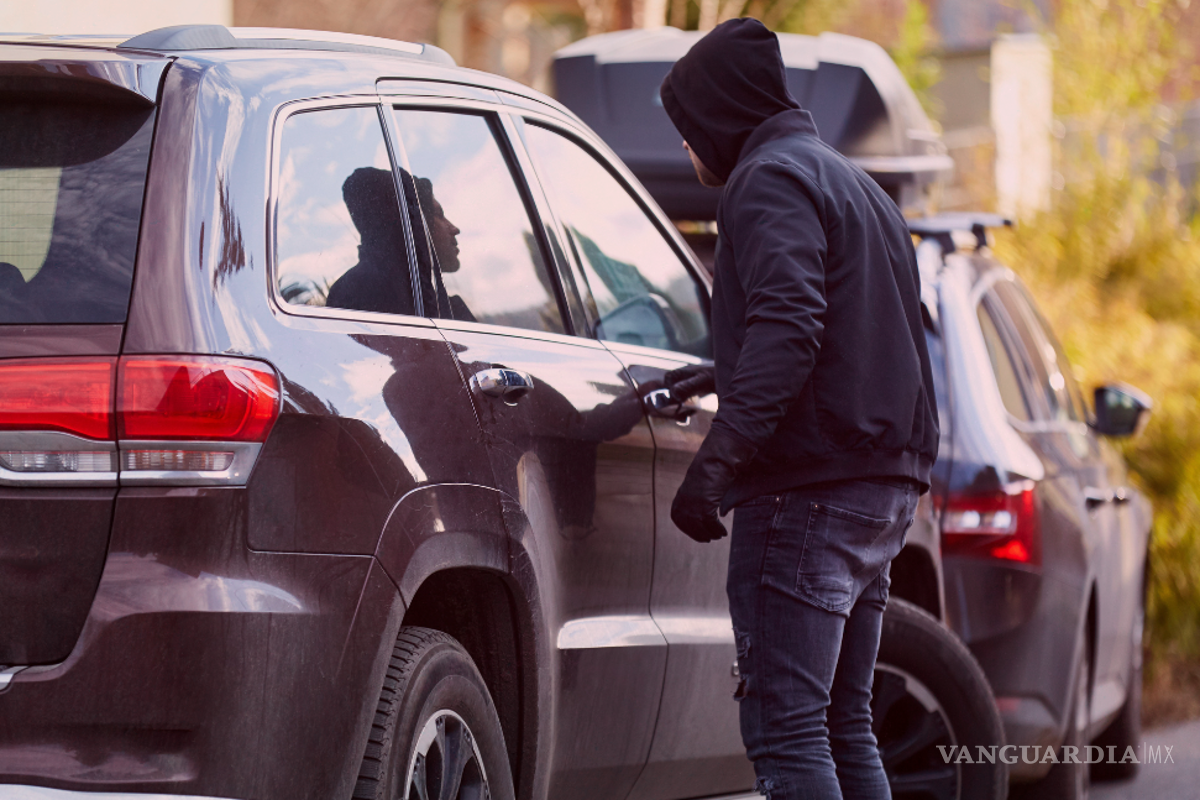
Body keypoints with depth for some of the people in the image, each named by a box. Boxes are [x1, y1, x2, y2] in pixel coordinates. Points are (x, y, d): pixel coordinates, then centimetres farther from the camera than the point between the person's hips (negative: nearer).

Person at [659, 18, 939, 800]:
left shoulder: (772, 179, -8)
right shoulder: (855, 184, 24)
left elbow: (788, 324, -23)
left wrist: (716, 463, -29)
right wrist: (721, 379, 34)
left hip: (808, 491, -10)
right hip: (883, 483, 10)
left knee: (784, 731, -12)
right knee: (843, 726, 13)